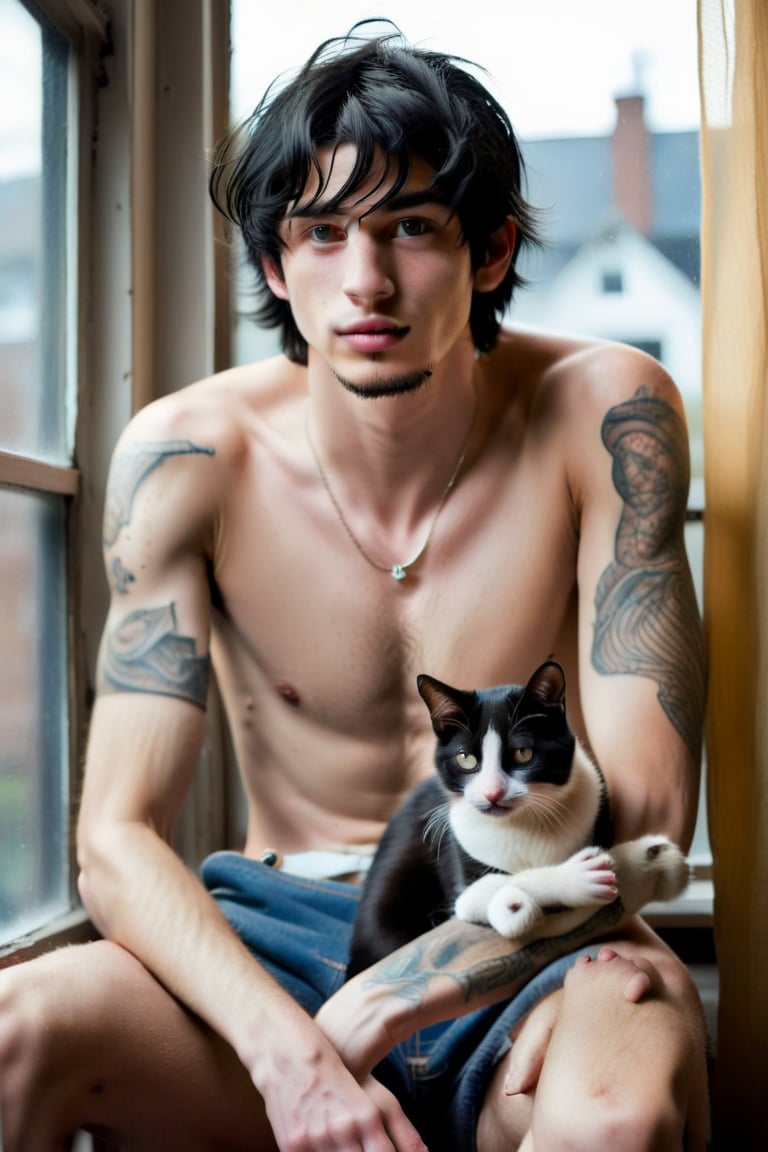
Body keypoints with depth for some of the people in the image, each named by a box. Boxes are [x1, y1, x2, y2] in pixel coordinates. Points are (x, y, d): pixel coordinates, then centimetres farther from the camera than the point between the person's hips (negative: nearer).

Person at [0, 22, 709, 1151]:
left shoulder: (602, 412, -10)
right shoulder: (184, 456, -8)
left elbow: (645, 803, -13)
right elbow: (118, 840, -9)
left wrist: (368, 1014, -20)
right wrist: (284, 1051, -27)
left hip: (535, 946, -1)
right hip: (272, 948, 2)